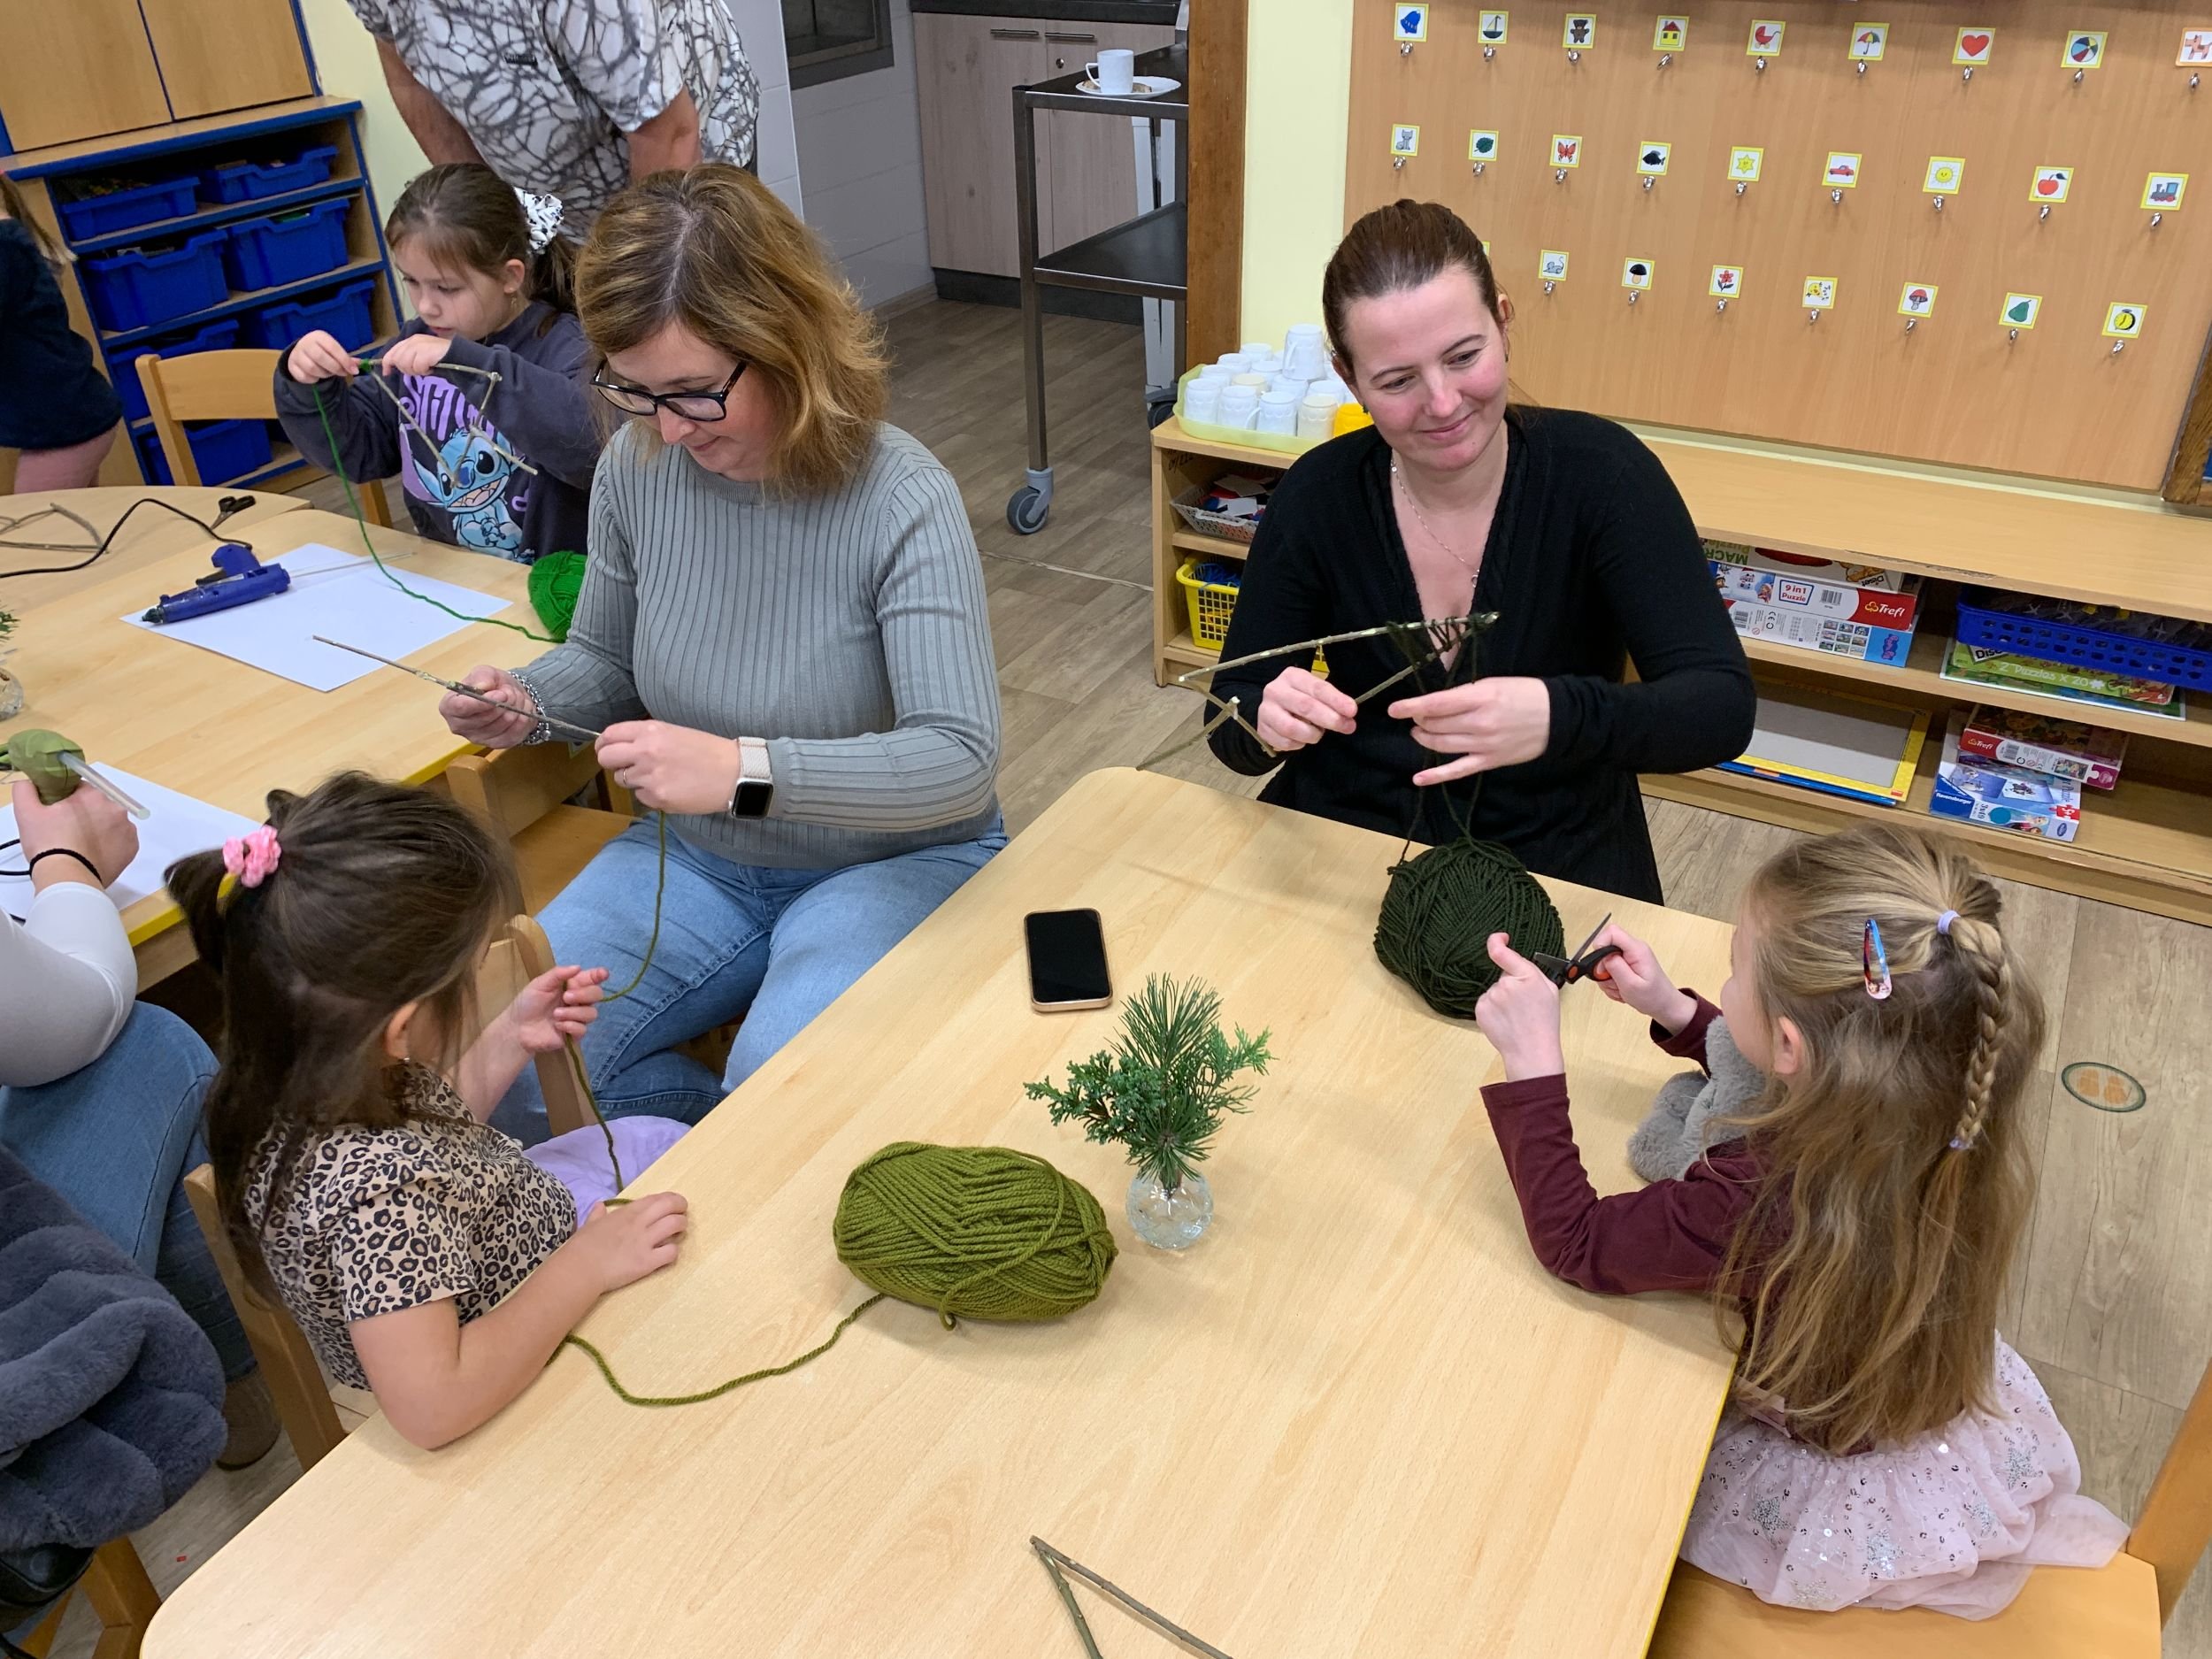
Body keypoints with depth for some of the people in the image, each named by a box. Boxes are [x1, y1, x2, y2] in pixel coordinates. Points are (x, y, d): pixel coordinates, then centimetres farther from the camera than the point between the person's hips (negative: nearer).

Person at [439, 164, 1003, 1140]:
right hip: (696, 860, 6)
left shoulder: (901, 500, -21)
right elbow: (605, 660, 13)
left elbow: (959, 760, -28)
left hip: (894, 861, -5)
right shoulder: (636, 468, -5)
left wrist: (746, 768, -41)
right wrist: (526, 704, -10)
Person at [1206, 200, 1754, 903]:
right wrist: (1267, 721, -25)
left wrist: (1558, 717, -36)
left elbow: (1722, 708, -16)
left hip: (1555, 866, -1)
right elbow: (1229, 721, -1)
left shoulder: (1601, 472, -10)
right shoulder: (1318, 494, -5)